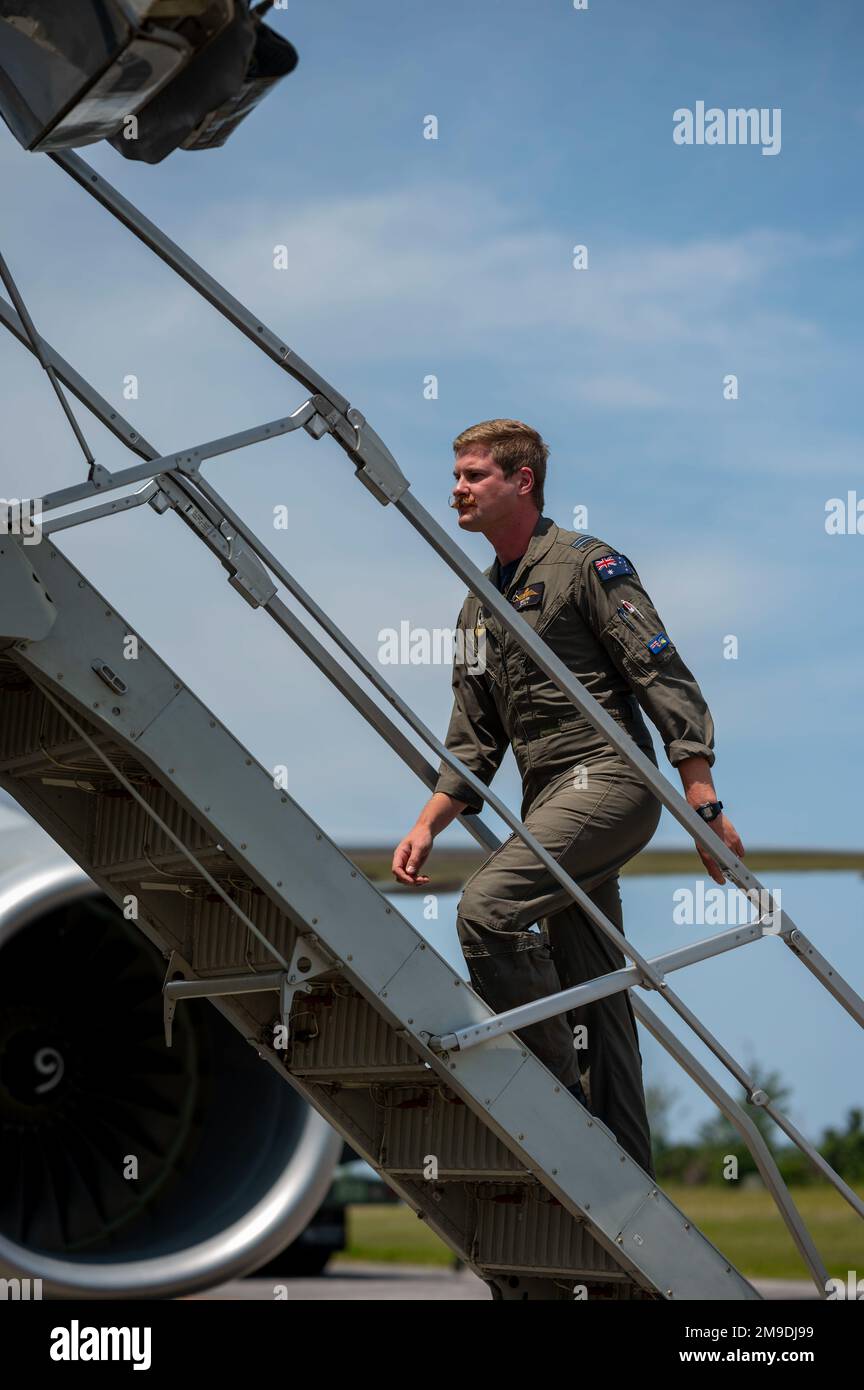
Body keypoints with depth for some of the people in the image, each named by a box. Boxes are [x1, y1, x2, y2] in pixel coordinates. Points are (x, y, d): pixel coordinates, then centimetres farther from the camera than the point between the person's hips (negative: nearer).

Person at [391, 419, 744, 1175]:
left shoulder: (586, 564, -4)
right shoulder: (478, 609, 20)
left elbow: (665, 680, -10)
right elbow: (472, 743, 22)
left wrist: (705, 804, -17)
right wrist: (426, 827, 8)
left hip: (608, 779, -8)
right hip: (551, 800, 8)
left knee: (486, 907, -26)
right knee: (593, 993, 7)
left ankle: (558, 1092, -17)